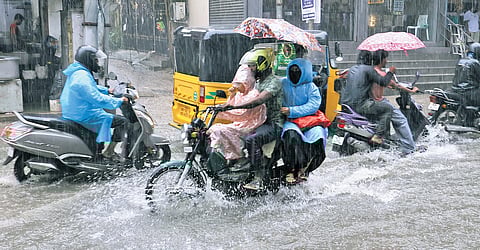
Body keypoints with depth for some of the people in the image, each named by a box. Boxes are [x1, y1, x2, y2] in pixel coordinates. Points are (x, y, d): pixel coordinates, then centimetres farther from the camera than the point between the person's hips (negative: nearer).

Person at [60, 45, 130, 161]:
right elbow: (98, 99, -26)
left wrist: (107, 90, 26)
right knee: (122, 121, -11)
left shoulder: (75, 73, 12)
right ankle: (109, 153, -7)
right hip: (84, 116, -11)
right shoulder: (82, 76, -22)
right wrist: (119, 101, -20)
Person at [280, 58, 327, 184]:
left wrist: (292, 111, -19)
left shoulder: (311, 87, 5)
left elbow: (313, 106, -9)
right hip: (290, 121, 0)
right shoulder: (283, 84, 13)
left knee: (317, 135, -31)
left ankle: (303, 169, -21)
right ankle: (292, 169, -31)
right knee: (291, 135, -35)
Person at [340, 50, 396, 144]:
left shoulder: (352, 69, 18)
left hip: (346, 104, 9)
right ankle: (378, 136, -6)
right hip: (360, 104, -9)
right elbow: (383, 82, -8)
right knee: (388, 109, 2)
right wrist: (390, 72, 8)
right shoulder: (368, 69, -6)